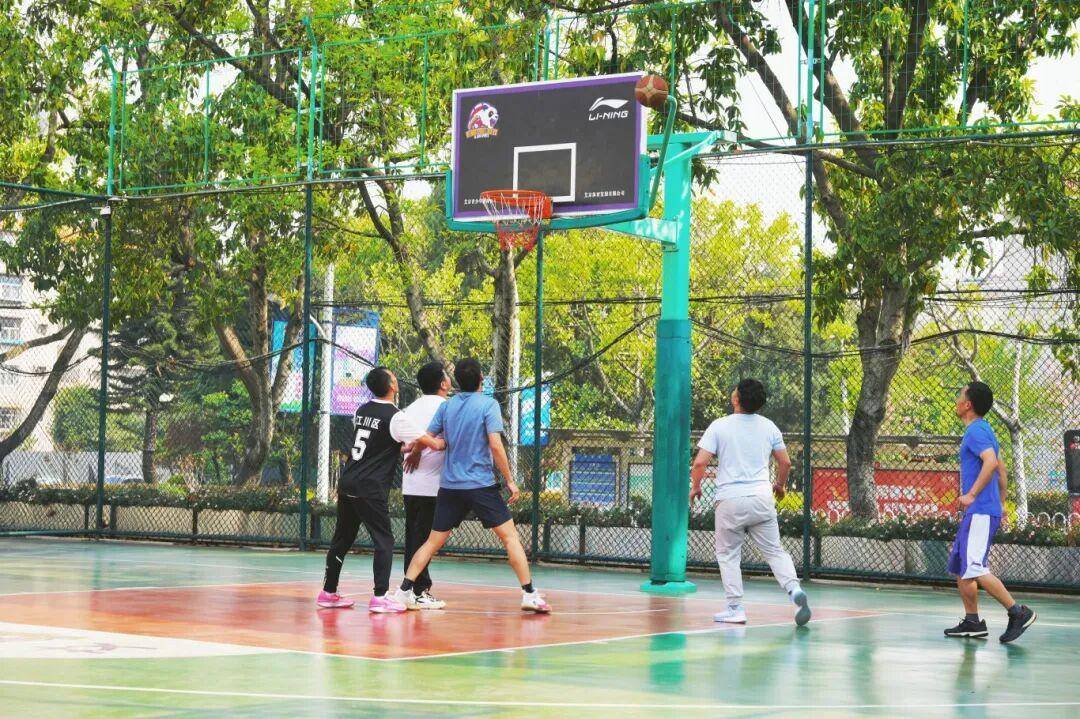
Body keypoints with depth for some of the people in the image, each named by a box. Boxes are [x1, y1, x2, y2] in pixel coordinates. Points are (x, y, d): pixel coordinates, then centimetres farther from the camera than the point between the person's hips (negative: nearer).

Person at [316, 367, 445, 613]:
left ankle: (328, 593, 21)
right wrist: (448, 442, 10)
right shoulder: (395, 417, -11)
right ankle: (380, 597, -9)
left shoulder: (362, 411, 11)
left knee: (342, 539, 15)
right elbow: (433, 443, -9)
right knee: (384, 540, -2)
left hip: (347, 484, 7)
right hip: (370, 490, -7)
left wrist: (403, 447, 28)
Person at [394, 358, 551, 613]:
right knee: (510, 536, 1)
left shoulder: (446, 406, 7)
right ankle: (529, 594, -5)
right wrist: (510, 480, -8)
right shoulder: (488, 405, -7)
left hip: (449, 486, 4)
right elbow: (495, 445, -15)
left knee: (433, 541, 12)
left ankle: (404, 591, 6)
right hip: (481, 485, -4)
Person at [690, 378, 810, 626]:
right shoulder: (769, 427, 6)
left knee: (728, 554, 11)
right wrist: (780, 485, 31)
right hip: (762, 498, 3)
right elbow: (785, 462, 12)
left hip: (730, 500, -3)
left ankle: (735, 608, 7)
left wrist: (695, 486, 9)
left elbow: (700, 462, -8)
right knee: (774, 551, 8)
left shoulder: (719, 426, -4)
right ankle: (794, 588, -15)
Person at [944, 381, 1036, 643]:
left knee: (975, 570, -16)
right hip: (976, 513, 10)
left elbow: (991, 462, -29)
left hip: (980, 512, -10)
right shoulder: (983, 430, 19)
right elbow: (1002, 472, 25)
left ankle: (1018, 612, -14)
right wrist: (999, 506, 29)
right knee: (959, 567, 12)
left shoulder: (976, 431, -12)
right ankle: (972, 622, 15)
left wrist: (971, 495, -27)